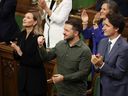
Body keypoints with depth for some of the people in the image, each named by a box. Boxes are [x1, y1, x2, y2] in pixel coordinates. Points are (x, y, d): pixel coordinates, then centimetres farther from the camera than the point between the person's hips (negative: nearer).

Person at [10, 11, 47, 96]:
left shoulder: (38, 38, -17)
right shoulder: (22, 35, 1)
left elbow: (37, 61, -19)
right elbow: (17, 57, 8)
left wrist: (21, 54, -20)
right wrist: (15, 49, -12)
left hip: (35, 79, -6)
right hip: (22, 76, 6)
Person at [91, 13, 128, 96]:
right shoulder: (103, 42, 4)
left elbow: (118, 74, -18)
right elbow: (98, 68, 8)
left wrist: (101, 64, -25)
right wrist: (96, 63, -13)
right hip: (103, 88, 6)